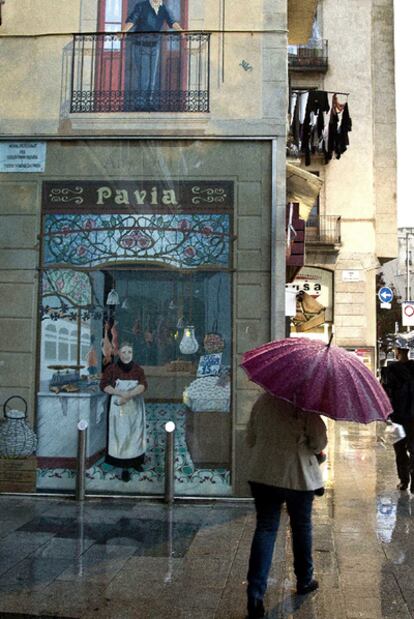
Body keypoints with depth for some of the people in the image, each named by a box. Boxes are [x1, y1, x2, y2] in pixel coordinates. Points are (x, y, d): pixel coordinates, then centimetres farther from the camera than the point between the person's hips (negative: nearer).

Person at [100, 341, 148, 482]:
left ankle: (135, 460, 26)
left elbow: (143, 385, -12)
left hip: (135, 407, 3)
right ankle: (125, 467, 3)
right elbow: (104, 385, -10)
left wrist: (129, 395, -27)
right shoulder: (112, 368, -5)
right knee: (122, 435, -2)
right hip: (119, 407, -2)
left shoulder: (138, 369, 0)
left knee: (135, 433, 10)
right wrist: (121, 393, -22)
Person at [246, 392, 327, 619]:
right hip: (298, 477, -2)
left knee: (265, 528, 6)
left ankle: (255, 594, -3)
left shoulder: (262, 401, -2)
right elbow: (319, 444, -11)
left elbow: (250, 439, 6)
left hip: (262, 475, 3)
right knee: (301, 527, 18)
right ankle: (304, 580, 36)